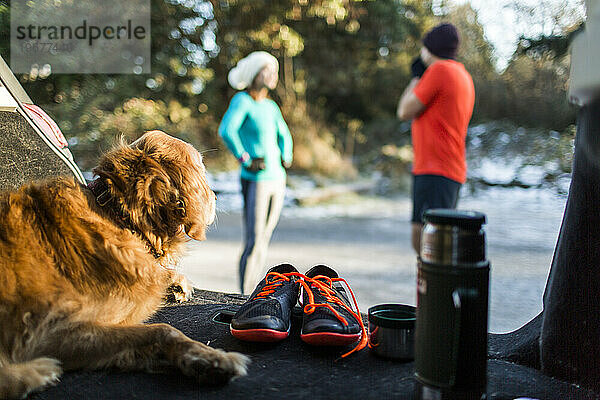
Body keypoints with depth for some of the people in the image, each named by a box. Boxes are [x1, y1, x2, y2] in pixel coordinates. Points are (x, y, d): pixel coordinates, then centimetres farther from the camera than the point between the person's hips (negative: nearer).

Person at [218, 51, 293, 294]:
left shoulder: (271, 106, 13)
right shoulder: (242, 100, -7)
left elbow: (284, 136, 28)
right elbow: (226, 130, -24)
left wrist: (286, 159, 13)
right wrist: (246, 160, -19)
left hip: (277, 182, 7)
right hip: (255, 182, -7)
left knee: (264, 243, 12)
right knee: (253, 244, -8)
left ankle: (253, 295, 22)